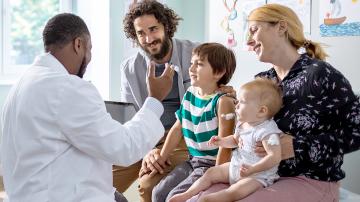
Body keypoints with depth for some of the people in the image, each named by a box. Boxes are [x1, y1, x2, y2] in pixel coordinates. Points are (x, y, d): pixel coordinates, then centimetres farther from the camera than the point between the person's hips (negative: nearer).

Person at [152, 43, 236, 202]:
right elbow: (177, 129, 13)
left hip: (212, 163, -7)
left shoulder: (223, 101, -17)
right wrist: (160, 159, 14)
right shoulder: (189, 95, 5)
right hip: (192, 160, 7)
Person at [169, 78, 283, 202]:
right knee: (211, 173, 9)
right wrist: (222, 142, 2)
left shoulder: (267, 132, -26)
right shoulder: (242, 123, 2)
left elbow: (275, 156, -32)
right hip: (235, 166, 9)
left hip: (258, 175, -9)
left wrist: (253, 169, -41)